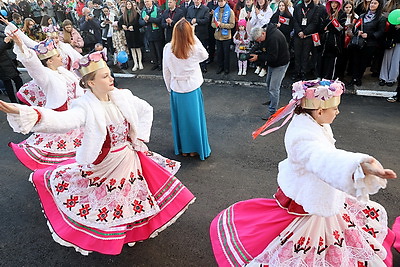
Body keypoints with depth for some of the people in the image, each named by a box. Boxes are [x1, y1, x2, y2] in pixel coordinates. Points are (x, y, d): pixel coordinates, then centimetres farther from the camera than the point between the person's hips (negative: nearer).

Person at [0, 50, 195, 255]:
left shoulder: (122, 96, -9)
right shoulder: (86, 107, -23)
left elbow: (146, 110, 6)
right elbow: (61, 120, -43)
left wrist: (140, 138, 3)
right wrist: (22, 113, -59)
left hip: (127, 159, 4)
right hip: (102, 165, -4)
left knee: (131, 197, 19)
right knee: (100, 202, 13)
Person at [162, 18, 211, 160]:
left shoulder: (168, 48, -12)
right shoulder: (194, 48, -17)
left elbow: (166, 71, -3)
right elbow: (205, 55, 7)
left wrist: (169, 88, 11)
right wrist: (194, 37, -1)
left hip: (176, 90, 2)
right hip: (192, 89, -2)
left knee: (180, 119, 16)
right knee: (194, 118, 13)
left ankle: (183, 148, 30)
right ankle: (195, 149, 26)